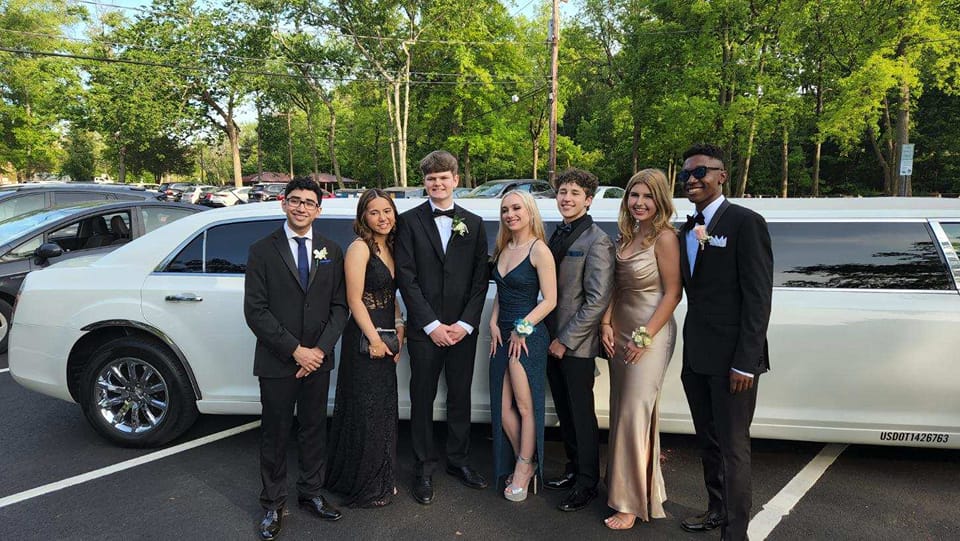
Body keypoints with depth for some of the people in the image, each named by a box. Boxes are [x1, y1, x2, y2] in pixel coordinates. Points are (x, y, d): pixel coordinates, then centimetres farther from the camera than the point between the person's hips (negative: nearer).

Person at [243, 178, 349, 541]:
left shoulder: (331, 251, 6)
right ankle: (273, 504, 25)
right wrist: (294, 349, -15)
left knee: (314, 429, 14)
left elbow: (340, 306, 3)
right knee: (275, 435, 9)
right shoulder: (262, 251, -4)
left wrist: (320, 349, -9)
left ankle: (310, 492, 32)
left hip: (318, 360, 3)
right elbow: (255, 310, -9)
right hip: (277, 361, -2)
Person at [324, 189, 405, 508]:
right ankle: (363, 487, 19)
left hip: (384, 339, 8)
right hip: (363, 340, -8)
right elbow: (354, 299, -16)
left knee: (383, 410, 16)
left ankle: (381, 480, 31)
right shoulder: (359, 247, -12)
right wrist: (374, 339, -16)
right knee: (365, 412, 2)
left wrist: (398, 326, 6)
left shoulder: (390, 248, 13)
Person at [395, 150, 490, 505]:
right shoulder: (409, 221, 0)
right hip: (424, 329, -2)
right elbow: (405, 277, -6)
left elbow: (480, 277, 3)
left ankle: (458, 460, 30)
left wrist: (465, 324, -7)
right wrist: (432, 324, -11)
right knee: (422, 399, 7)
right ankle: (424, 468, 22)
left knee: (460, 397, 13)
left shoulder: (473, 223, 7)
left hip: (463, 329, 2)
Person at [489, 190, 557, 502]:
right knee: (503, 409, 9)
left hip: (528, 338, -7)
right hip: (503, 336, 7)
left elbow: (550, 300, -13)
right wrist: (494, 323, 5)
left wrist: (522, 329, -13)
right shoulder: (503, 248, 12)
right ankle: (524, 464, 26)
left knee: (526, 406, 4)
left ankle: (524, 468, 19)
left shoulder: (539, 249, -10)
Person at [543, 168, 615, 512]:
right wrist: (550, 336, 6)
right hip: (554, 340, 7)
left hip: (577, 345, -7)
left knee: (581, 414, 6)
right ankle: (573, 468, 34)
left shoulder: (597, 241, -13)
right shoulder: (556, 235, 9)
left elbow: (597, 300, -18)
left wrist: (566, 340, -15)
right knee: (564, 410, 17)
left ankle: (587, 483, 21)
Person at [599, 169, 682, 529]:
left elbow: (672, 294, -14)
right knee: (623, 413, 14)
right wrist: (607, 324, 0)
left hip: (651, 334, -7)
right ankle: (639, 486, 32)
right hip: (621, 333, 8)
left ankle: (633, 502, 10)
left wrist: (644, 337, -16)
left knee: (634, 416, -4)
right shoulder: (626, 235, 9)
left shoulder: (664, 237, -13)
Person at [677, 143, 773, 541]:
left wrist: (745, 361, -18)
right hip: (696, 356, 7)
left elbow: (758, 296, -14)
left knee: (732, 447, 3)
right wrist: (689, 351, 9)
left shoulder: (745, 223, -10)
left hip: (731, 358, -7)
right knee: (707, 442, 20)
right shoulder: (687, 229, 12)